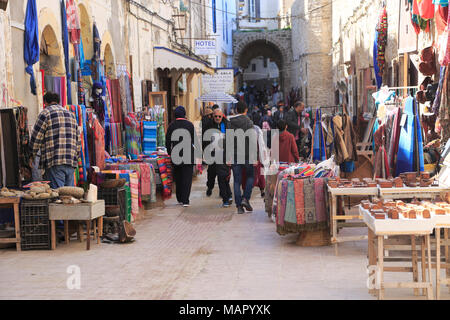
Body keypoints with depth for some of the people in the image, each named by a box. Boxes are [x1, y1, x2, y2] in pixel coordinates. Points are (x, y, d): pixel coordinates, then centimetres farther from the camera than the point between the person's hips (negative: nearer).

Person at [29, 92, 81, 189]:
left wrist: (32, 154, 13)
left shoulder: (45, 113, 0)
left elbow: (36, 138, -2)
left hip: (55, 163, -6)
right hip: (71, 162, 6)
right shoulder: (70, 114, 20)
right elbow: (78, 139, 20)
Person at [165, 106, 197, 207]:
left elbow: (168, 141, 3)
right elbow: (195, 140, -2)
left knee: (178, 177, 14)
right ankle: (185, 200, -6)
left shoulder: (172, 125, -1)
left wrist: (170, 152, 15)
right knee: (187, 177, 0)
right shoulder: (190, 124, -5)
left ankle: (179, 199, 20)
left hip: (176, 155, 2)